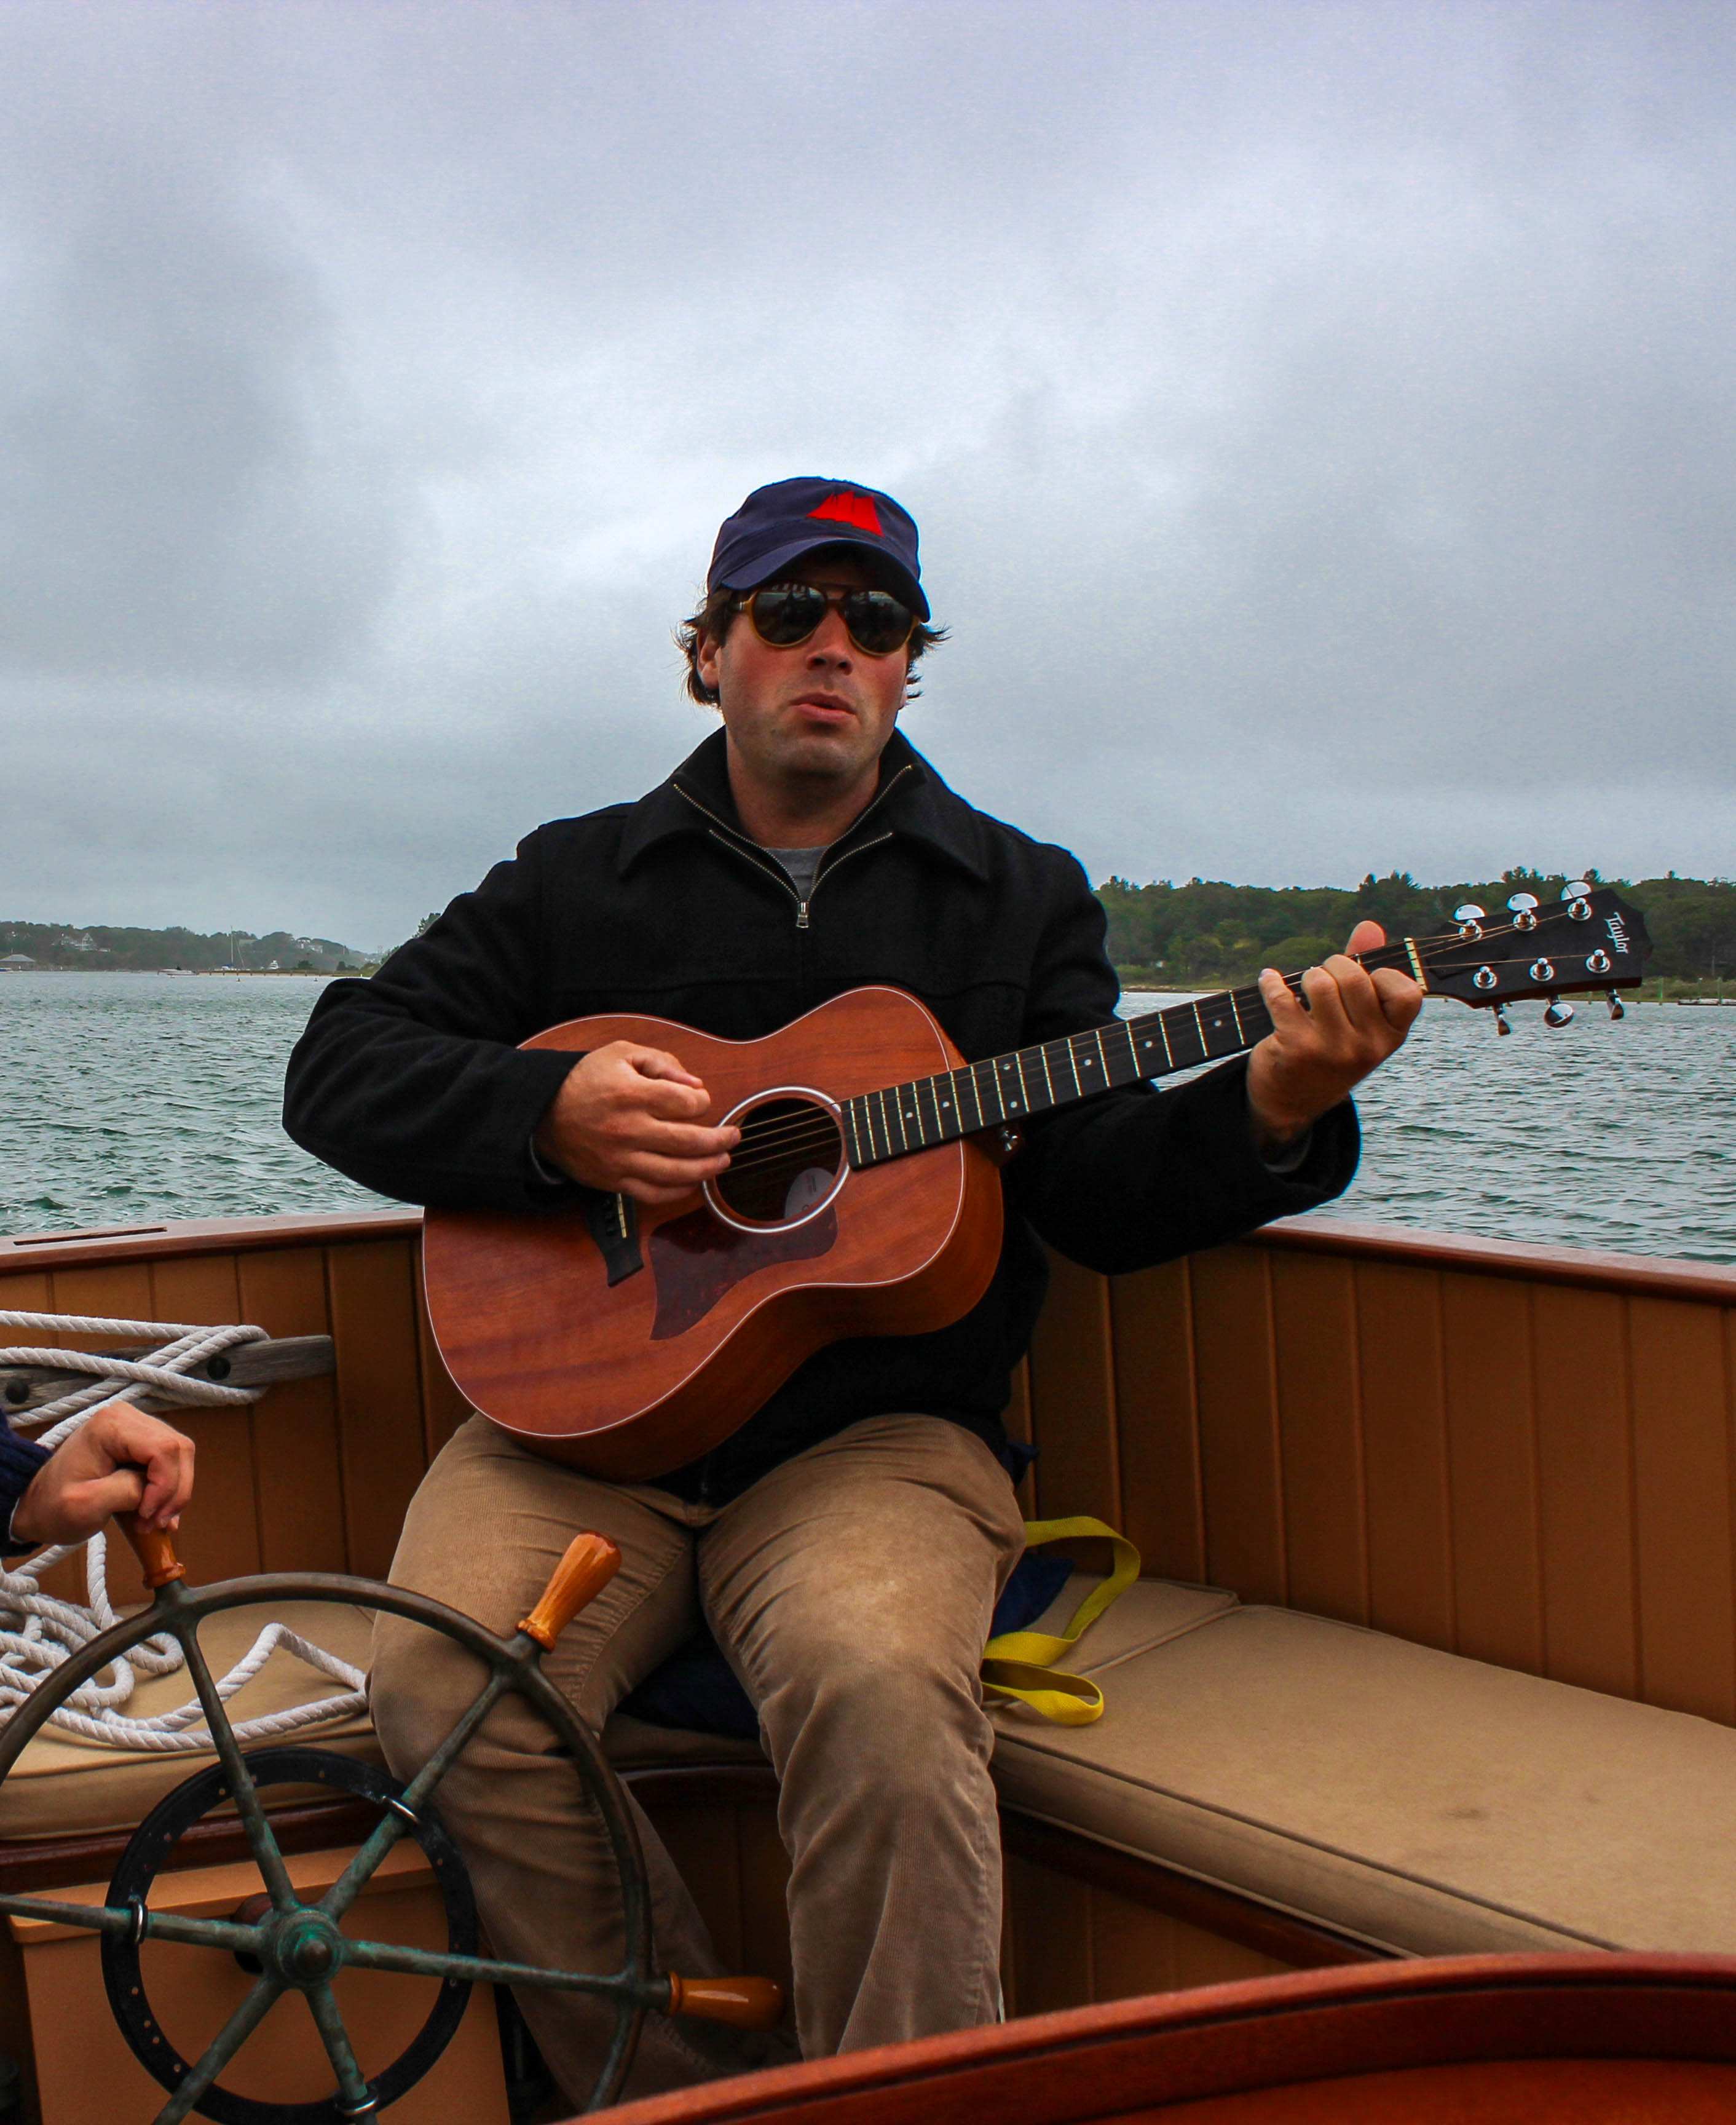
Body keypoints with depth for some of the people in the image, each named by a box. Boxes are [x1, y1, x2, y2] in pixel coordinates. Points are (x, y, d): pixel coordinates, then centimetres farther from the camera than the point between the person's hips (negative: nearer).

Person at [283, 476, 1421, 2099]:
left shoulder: (1021, 897, 13)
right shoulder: (576, 880, 13)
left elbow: (1101, 1198, 4)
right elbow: (340, 1065, 8)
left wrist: (1268, 1110, -17)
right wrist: (552, 1112, -10)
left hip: (877, 1428, -1)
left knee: (879, 1683, -33)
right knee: (443, 1681, -25)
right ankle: (684, 2092, -2)